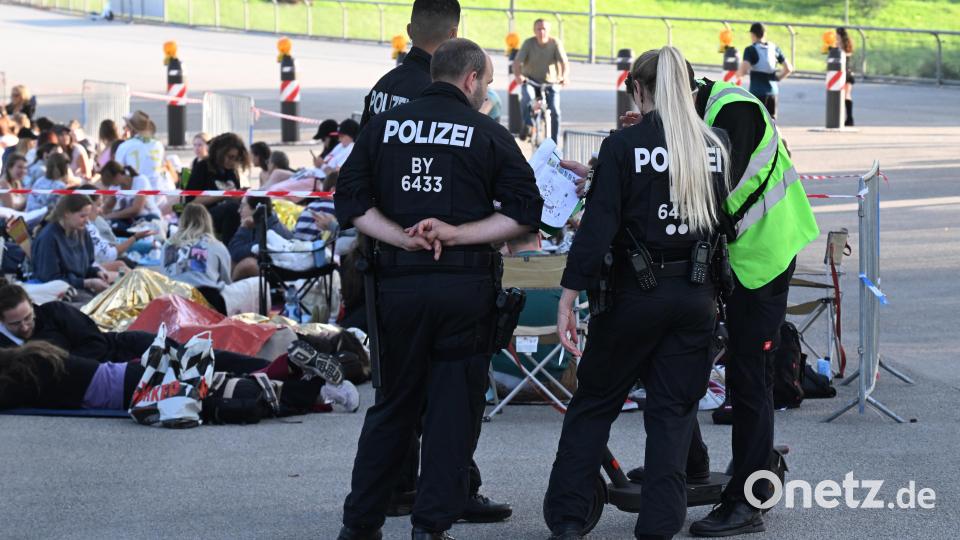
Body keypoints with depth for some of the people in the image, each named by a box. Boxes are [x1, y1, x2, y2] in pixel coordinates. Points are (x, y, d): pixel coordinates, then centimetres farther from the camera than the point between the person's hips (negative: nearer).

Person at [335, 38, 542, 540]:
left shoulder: (384, 126, 8)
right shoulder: (488, 134, 1)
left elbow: (351, 202, 2)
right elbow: (524, 212, -3)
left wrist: (401, 237, -4)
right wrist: (456, 233, -7)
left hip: (399, 283, 3)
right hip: (465, 286, -3)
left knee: (393, 404, 14)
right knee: (454, 407, 5)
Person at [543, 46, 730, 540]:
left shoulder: (624, 146, -10)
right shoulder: (715, 146, 3)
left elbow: (598, 226, -15)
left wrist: (568, 300, -14)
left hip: (638, 294, -3)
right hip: (698, 295, 3)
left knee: (593, 402, 11)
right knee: (673, 411, 9)